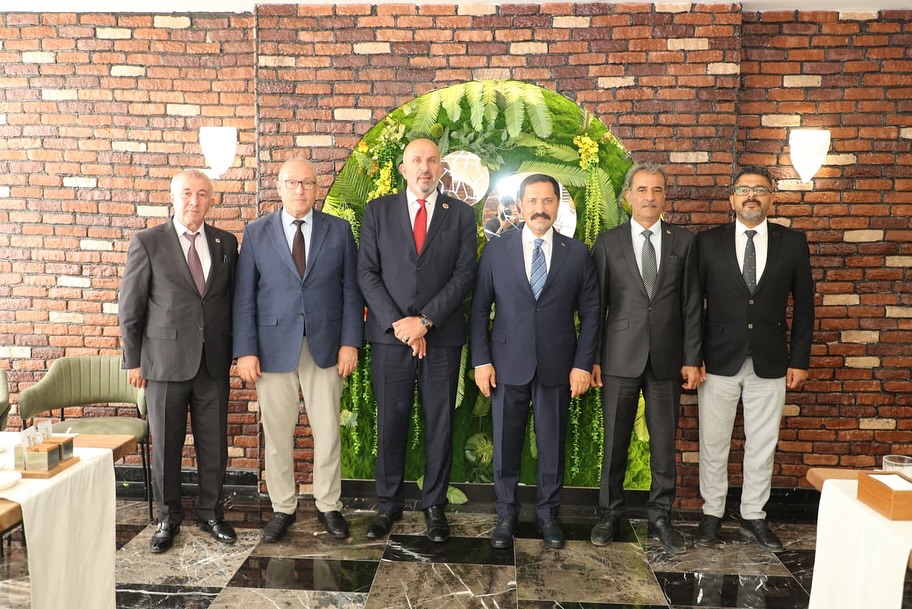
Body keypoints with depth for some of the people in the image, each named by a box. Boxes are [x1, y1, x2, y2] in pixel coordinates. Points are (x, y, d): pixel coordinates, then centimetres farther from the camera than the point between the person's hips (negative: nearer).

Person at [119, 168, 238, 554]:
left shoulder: (226, 243, 6)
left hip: (214, 362, 2)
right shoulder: (147, 243, -3)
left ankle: (212, 514, 27)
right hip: (165, 361, -2)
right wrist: (133, 361, 0)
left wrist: (235, 350, 6)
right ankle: (168, 518, 28)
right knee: (165, 445, 9)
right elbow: (130, 307, 0)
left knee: (214, 445, 9)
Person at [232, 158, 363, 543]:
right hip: (274, 347, 0)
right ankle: (282, 508, 24)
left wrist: (350, 341, -5)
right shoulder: (256, 233, 4)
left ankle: (329, 506, 23)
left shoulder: (339, 230, 4)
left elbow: (351, 290, 3)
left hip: (326, 347, 0)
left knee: (328, 432, 7)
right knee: (277, 434, 8)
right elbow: (244, 296, 2)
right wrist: (245, 350, -5)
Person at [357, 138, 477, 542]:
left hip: (442, 337, 0)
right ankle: (388, 505, 21)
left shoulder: (461, 214, 6)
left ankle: (434, 505, 22)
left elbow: (464, 274, -2)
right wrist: (397, 322, -11)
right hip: (389, 335, 0)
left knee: (440, 423, 7)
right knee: (390, 422, 7)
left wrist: (425, 320, -11)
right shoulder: (378, 210, 7)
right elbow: (366, 272, 0)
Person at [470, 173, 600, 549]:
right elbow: (480, 308, 2)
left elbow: (590, 313, 3)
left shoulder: (577, 254, 3)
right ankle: (506, 515, 26)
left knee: (553, 446, 10)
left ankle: (548, 514, 28)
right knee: (506, 445, 8)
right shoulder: (496, 251, 2)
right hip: (508, 365, 0)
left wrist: (583, 364, -3)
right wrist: (481, 360, -4)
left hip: (557, 367, 0)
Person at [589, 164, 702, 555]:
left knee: (664, 443, 9)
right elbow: (596, 304, 1)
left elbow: (692, 304, 4)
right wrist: (592, 358, -2)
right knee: (615, 442, 8)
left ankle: (660, 516, 24)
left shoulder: (684, 241, 5)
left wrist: (692, 358, 0)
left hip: (666, 359, 1)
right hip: (620, 358, -1)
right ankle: (611, 514, 24)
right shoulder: (608, 242, 2)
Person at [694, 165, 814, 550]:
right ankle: (712, 514, 23)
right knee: (713, 443, 7)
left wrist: (799, 359, 2)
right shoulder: (708, 242, -1)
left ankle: (753, 517, 27)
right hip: (719, 360, -1)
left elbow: (803, 305, 6)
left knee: (762, 445, 11)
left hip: (770, 363, 1)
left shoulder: (793, 242, 3)